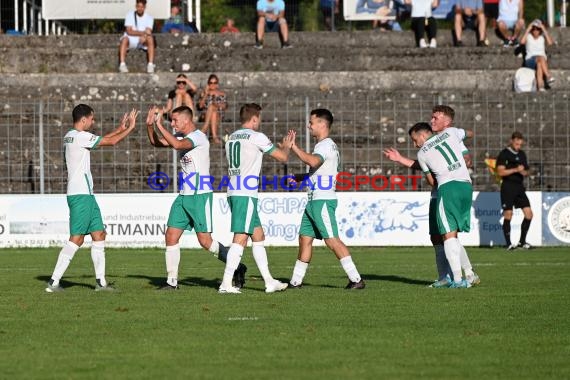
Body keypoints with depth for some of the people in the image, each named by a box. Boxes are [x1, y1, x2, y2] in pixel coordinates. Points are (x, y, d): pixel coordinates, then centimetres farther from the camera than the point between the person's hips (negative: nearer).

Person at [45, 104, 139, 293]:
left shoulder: (70, 137, 16)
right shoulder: (80, 136, -13)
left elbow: (102, 139, 28)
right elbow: (111, 141, -10)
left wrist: (120, 128, 28)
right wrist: (130, 128, 3)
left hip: (85, 194, 10)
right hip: (81, 194, -10)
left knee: (99, 234, 11)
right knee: (76, 238, -11)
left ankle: (100, 281, 12)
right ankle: (54, 282, -13)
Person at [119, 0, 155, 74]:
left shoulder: (149, 18, 4)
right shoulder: (130, 15, 1)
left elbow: (148, 32, -10)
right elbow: (129, 31, -10)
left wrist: (144, 37, -33)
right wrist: (143, 33, -19)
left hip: (143, 41, 1)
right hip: (131, 40, -1)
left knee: (150, 39, -31)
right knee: (124, 39, -35)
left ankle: (150, 65, -37)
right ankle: (122, 64, -41)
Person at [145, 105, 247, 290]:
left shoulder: (199, 137, -14)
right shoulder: (180, 136, 12)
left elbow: (177, 144, -30)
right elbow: (156, 142, 17)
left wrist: (159, 125, -23)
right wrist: (149, 125, 1)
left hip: (200, 195, -8)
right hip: (184, 196, 8)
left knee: (205, 241, -9)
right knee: (171, 237, 1)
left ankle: (237, 267, 6)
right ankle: (172, 281, 5)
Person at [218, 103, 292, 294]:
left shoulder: (231, 138, 15)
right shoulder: (256, 137, -7)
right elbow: (282, 157, -1)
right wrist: (286, 146, 21)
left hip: (233, 192, 8)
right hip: (246, 194, -8)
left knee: (258, 236, 13)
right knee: (240, 238, -9)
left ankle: (269, 282, 15)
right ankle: (226, 283, -14)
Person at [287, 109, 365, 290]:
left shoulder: (326, 145, -12)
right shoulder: (323, 145, 20)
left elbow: (313, 161, -32)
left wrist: (293, 147, -25)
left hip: (323, 200, -10)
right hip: (314, 200, 10)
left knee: (332, 240, -13)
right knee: (305, 238, 10)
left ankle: (356, 279, -15)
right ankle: (295, 281, 14)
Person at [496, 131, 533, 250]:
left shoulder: (522, 154, 15)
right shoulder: (504, 154, -4)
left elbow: (526, 172, 21)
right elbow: (500, 171, -13)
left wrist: (524, 172, -3)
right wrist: (515, 170, -20)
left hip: (519, 187, 6)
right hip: (508, 186, -6)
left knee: (529, 214, -1)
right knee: (508, 215, -6)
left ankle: (522, 242, 10)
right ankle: (509, 244, -1)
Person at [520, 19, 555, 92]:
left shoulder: (543, 38, 9)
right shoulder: (528, 37, 7)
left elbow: (550, 42, -13)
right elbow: (522, 42, -15)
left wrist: (544, 29, -9)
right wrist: (528, 29, -10)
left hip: (542, 61, 1)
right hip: (530, 61, -1)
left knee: (539, 64, -36)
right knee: (541, 57, -35)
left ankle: (540, 86, -49)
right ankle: (548, 76, -45)